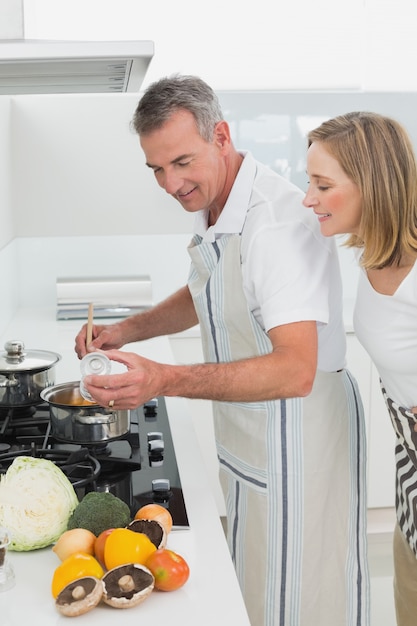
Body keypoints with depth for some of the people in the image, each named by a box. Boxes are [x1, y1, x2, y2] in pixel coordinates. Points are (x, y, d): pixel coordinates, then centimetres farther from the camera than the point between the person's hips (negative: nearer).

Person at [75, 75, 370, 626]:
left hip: (300, 431, -9)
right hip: (243, 434, 9)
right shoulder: (211, 208, 5)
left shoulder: (278, 219, -26)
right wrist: (127, 329, 6)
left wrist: (164, 380, -40)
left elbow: (296, 370, -34)